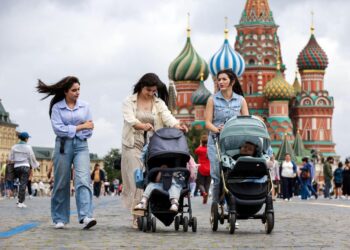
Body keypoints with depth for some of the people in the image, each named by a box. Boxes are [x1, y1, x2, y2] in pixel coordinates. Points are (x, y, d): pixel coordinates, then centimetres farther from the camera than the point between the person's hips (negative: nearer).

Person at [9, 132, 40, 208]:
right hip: (25, 166, -4)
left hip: (17, 167, 4)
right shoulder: (28, 147, -6)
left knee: (21, 184, 17)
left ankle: (21, 200, 16)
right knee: (23, 184, -4)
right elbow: (32, 158, 1)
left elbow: (11, 159, 5)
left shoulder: (14, 147, 3)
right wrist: (36, 164, 18)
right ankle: (20, 202, -9)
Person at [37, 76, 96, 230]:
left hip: (81, 145, 1)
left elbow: (89, 129, 7)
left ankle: (86, 217, -27)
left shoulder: (84, 106, 10)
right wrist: (80, 127, -7)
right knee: (62, 183, 3)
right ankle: (60, 219, 14)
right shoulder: (57, 107, 3)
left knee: (83, 180, -15)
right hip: (63, 146, -1)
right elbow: (58, 129, -9)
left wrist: (70, 130, -3)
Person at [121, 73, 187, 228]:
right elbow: (130, 119, -15)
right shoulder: (129, 102, 3)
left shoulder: (159, 104, 11)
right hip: (134, 145, -3)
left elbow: (167, 117, -7)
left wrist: (177, 126, -30)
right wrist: (143, 126, -37)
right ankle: (137, 216, -10)